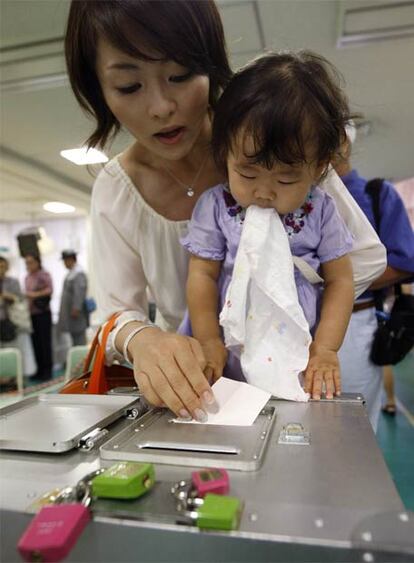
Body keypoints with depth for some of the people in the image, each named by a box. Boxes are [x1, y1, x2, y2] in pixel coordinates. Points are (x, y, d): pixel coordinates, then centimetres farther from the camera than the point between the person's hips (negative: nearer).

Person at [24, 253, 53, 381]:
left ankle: (47, 370, 4)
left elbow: (49, 290, -15)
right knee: (35, 342, 7)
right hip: (31, 314, 6)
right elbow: (27, 294, 20)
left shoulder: (44, 275, -4)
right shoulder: (27, 278, 16)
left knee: (45, 342, -2)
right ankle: (40, 370, 16)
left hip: (43, 313, -6)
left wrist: (36, 294, -18)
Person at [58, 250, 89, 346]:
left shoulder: (78, 273, -18)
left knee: (78, 336, -6)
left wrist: (76, 308, -25)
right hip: (70, 312, 11)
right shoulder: (72, 272, 15)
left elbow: (79, 293, -24)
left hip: (76, 313, -11)